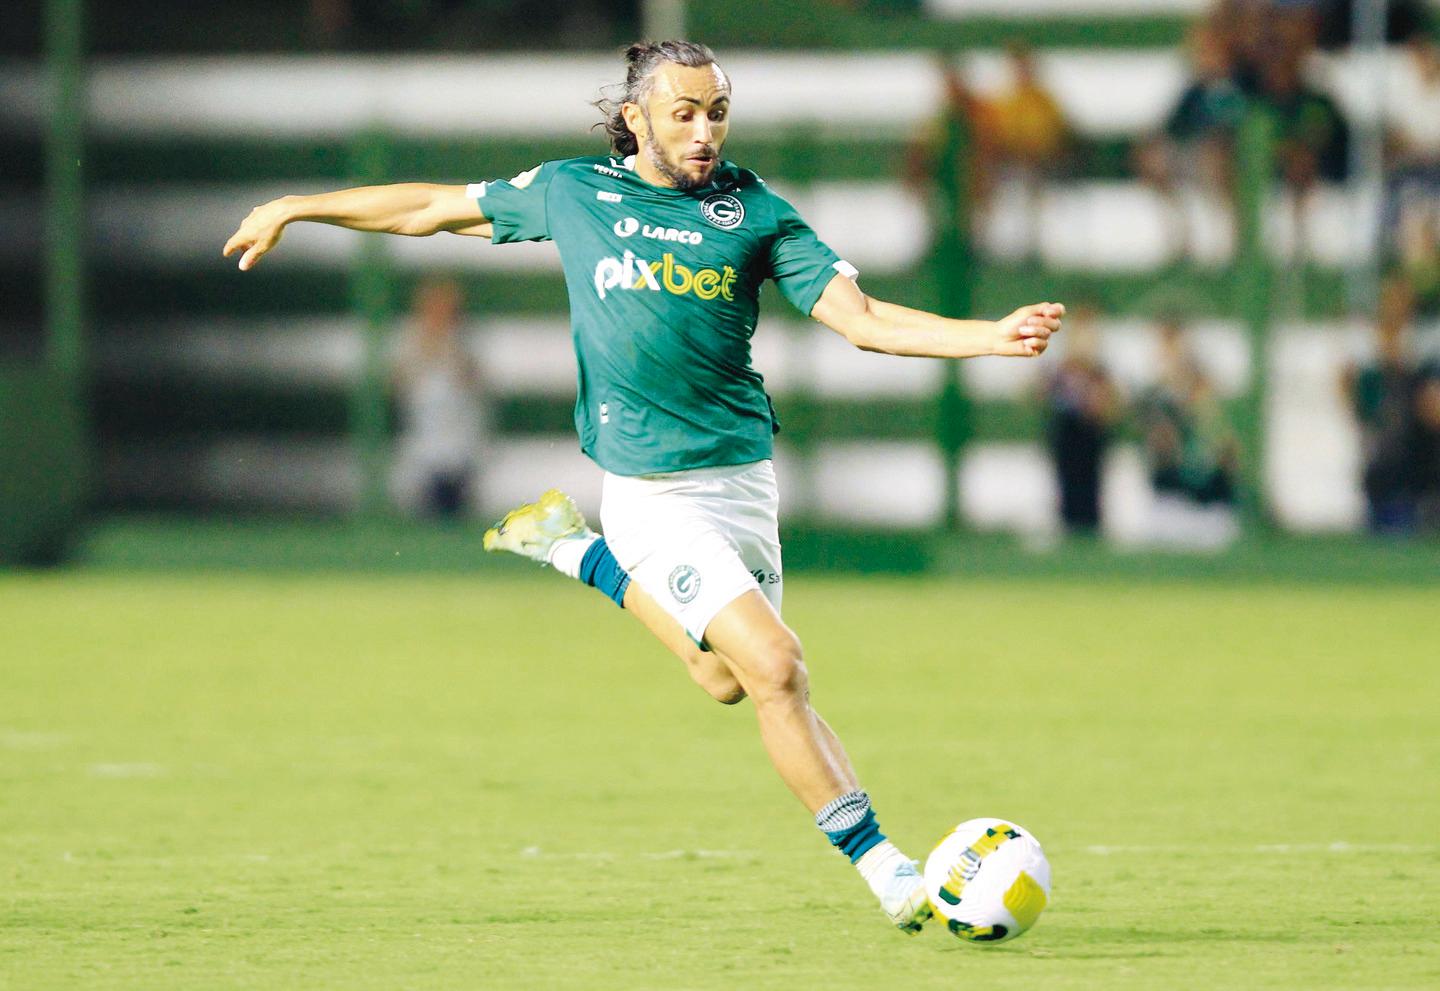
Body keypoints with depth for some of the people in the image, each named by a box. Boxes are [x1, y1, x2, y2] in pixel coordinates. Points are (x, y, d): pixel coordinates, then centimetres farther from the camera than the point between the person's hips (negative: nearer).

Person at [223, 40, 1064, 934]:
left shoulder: (755, 211, 2)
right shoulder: (572, 191, 0)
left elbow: (861, 318, -3)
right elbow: (437, 208, 14)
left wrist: (994, 338, -17)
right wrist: (295, 209, 19)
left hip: (744, 477, 4)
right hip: (653, 487, -4)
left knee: (727, 678, 10)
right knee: (776, 669, -16)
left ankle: (580, 553, 32)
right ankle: (884, 868, -9)